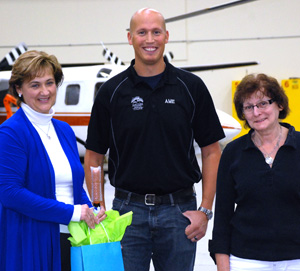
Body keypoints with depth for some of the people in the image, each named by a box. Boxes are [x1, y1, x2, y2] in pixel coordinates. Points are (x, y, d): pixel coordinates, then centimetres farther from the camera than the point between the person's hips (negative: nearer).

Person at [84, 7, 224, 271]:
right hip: (128, 210, 0)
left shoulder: (191, 87, 2)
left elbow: (211, 152, 4)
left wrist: (205, 210, -3)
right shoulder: (112, 91, 2)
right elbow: (94, 157, 5)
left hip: (179, 210, 0)